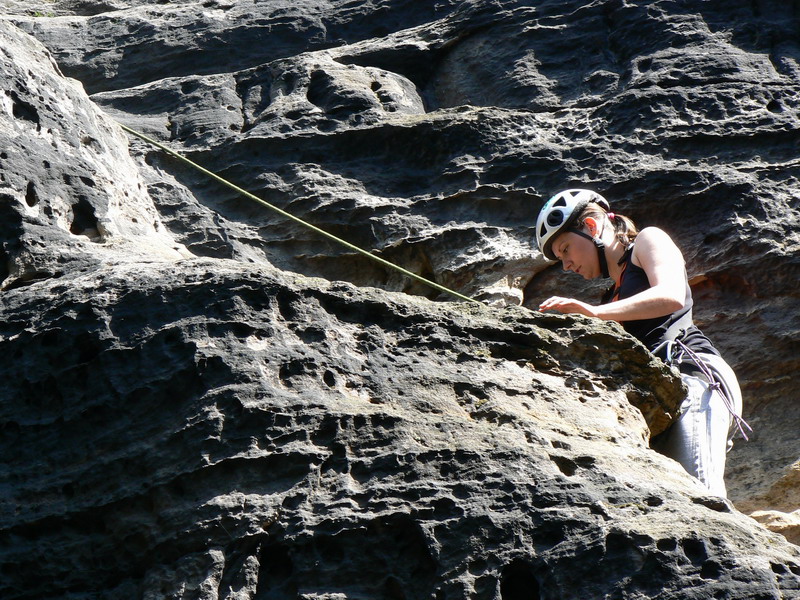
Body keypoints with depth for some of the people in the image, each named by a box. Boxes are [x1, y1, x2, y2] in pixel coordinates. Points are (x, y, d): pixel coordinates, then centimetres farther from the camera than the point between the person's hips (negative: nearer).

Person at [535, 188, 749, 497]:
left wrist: (594, 311, -18)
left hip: (694, 374, -6)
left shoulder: (648, 240, 14)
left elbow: (672, 296, -9)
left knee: (701, 496, -28)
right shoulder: (613, 296, 34)